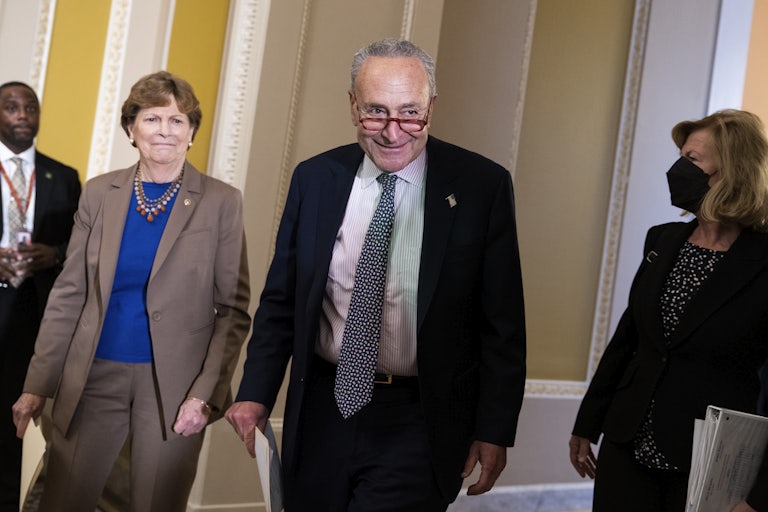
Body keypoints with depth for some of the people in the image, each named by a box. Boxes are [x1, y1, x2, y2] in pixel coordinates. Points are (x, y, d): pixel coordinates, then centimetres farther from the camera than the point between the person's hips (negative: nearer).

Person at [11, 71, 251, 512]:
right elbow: (69, 295, 7)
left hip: (173, 385, -2)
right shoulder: (99, 193, 5)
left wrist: (207, 393, -11)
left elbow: (234, 308, -3)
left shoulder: (221, 202, -3)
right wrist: (37, 385, 4)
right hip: (95, 378, 3)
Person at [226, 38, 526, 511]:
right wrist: (256, 393, 0)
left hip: (417, 424, -3)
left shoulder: (482, 185, -8)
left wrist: (495, 430, -6)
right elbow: (281, 298, 7)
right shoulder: (315, 178, 0)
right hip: (322, 412, 3)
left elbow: (502, 322, -5)